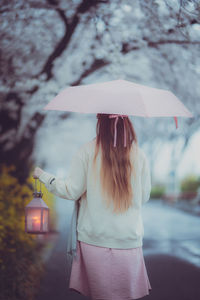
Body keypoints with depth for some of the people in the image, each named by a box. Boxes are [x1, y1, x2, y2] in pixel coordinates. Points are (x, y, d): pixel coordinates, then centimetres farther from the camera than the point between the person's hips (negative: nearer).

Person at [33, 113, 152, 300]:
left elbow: (71, 192, -3)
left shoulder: (87, 151, -5)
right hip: (129, 240, 1)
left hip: (94, 238, -1)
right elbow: (144, 197, 8)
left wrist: (43, 176, 11)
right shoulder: (139, 154, 0)